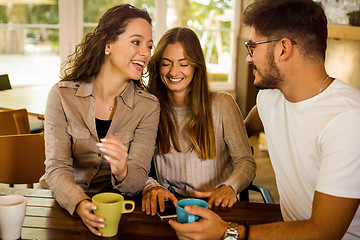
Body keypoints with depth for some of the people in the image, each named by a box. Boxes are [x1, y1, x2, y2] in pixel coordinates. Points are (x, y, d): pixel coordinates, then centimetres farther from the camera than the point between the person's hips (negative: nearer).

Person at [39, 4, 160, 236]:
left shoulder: (148, 106, -5)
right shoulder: (63, 95, -8)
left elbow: (138, 179, -8)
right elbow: (57, 168, -11)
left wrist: (122, 173, -31)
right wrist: (80, 204, -30)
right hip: (64, 204, 0)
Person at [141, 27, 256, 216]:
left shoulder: (222, 104, 1)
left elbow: (245, 161, 1)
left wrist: (229, 187, -20)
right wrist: (150, 186, -22)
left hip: (215, 207, -1)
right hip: (169, 205, 2)